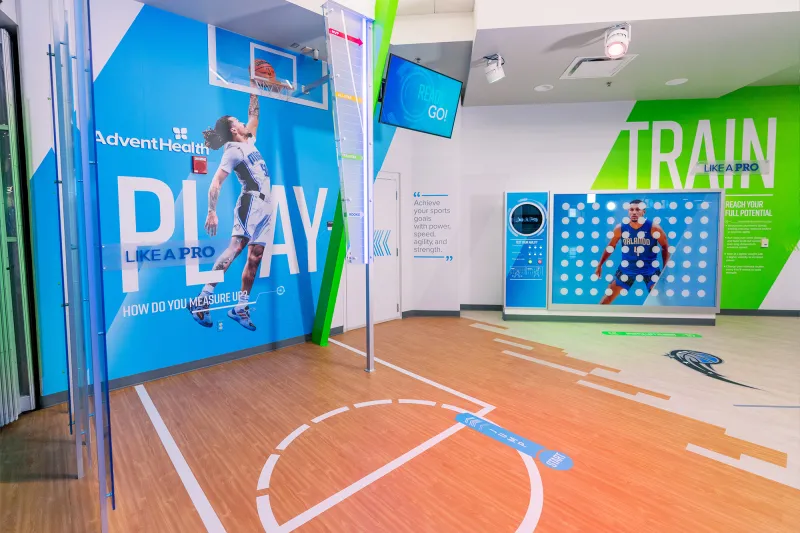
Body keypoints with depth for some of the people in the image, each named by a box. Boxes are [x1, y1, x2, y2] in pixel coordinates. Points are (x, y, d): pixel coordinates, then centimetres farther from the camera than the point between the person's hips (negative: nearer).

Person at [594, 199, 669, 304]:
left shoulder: (653, 228, -14)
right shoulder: (620, 228, -9)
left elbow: (665, 247, -3)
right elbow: (610, 247, 4)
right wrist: (600, 265, 4)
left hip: (650, 269, -1)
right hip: (627, 268, 1)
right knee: (607, 297, 4)